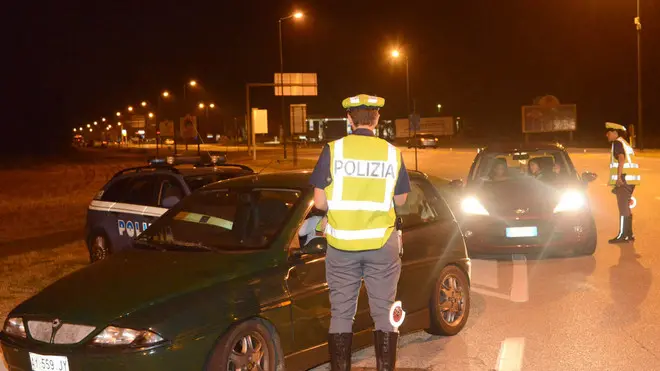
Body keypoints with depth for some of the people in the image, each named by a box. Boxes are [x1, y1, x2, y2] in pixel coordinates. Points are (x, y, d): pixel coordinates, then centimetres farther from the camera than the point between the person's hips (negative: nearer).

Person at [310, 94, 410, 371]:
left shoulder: (333, 150, -5)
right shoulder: (392, 153, -1)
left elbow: (319, 202, -5)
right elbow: (400, 200, 9)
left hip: (341, 244, 0)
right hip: (382, 244, 1)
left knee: (341, 314, 9)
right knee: (383, 313, 9)